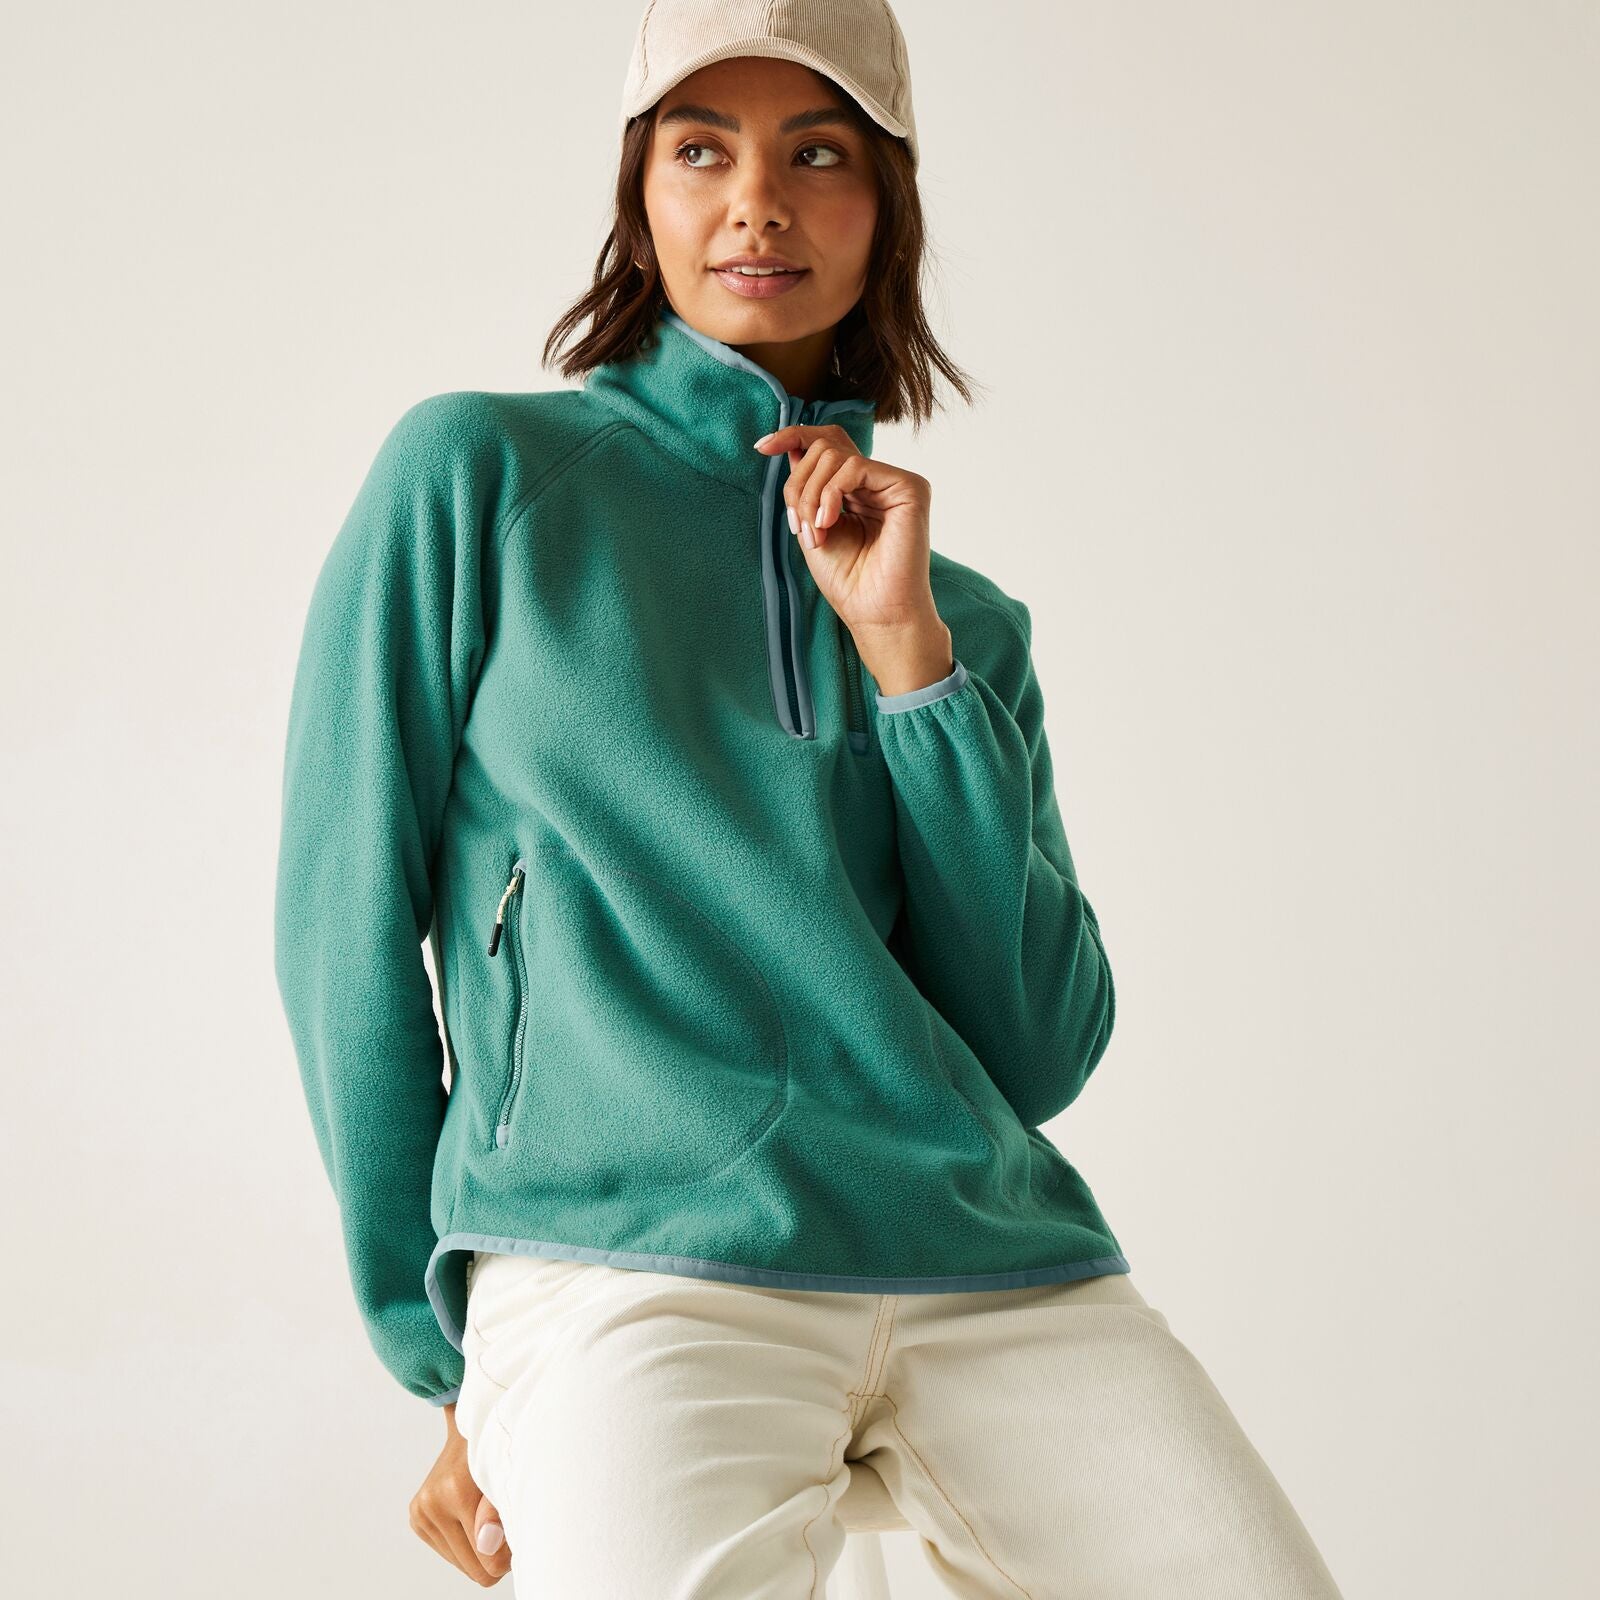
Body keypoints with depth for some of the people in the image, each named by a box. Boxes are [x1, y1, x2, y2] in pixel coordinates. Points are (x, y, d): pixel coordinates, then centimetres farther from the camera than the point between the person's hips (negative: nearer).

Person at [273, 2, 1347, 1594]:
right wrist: (443, 1350, 6)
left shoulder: (964, 616, 17)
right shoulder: (474, 475, 8)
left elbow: (1040, 1053, 7)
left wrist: (908, 651, 1)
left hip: (993, 1265, 3)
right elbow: (347, 933, 7)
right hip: (633, 1256, -2)